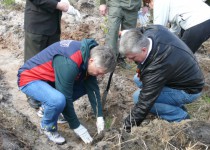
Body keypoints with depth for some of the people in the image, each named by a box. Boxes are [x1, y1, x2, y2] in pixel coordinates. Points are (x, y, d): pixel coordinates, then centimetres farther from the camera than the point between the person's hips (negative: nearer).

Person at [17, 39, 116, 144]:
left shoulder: (88, 53, -9)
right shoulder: (69, 64, -35)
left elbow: (93, 88, -2)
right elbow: (66, 98, -28)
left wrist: (99, 117, -6)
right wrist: (76, 126, -17)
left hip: (50, 77, 8)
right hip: (30, 79, -8)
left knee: (86, 84, -1)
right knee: (59, 100, -34)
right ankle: (48, 127, -2)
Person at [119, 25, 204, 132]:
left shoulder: (157, 67, -38)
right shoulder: (153, 30, -17)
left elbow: (144, 103, -31)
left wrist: (128, 128, -22)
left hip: (189, 89, -9)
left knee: (138, 97, -20)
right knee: (139, 79, 7)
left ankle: (180, 117, -4)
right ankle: (176, 106, 11)